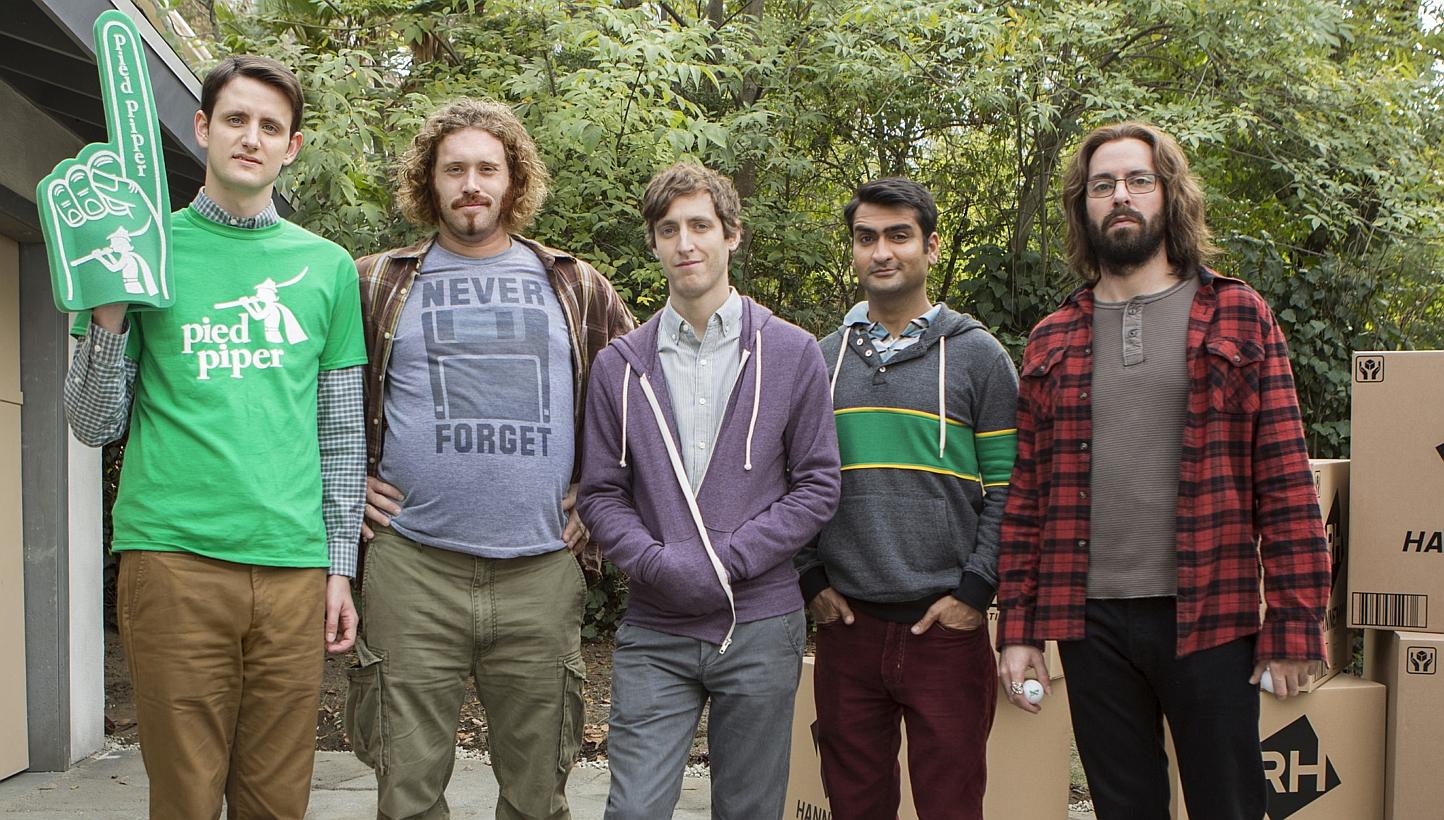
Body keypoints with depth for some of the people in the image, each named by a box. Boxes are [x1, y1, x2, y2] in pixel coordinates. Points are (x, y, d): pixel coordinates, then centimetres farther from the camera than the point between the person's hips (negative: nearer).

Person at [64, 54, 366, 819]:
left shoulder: (326, 266, 12)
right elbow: (95, 425, 6)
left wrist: (341, 564, 9)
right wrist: (109, 314, -9)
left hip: (292, 565, 2)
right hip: (174, 555, -2)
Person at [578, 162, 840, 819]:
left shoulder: (791, 353, 2)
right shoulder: (620, 365, 6)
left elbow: (817, 486, 0)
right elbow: (601, 494, 5)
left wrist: (728, 559, -11)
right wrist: (655, 564, -13)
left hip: (759, 625, 0)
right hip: (654, 629, 1)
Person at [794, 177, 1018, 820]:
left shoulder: (977, 355, 1)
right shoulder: (821, 359, 10)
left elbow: (1007, 489, -1)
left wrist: (976, 590, -9)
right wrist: (811, 580, 2)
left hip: (947, 626, -2)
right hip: (845, 623, 3)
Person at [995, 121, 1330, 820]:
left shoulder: (1238, 317, 3)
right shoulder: (1052, 341, 10)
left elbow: (1285, 480, -2)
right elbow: (1027, 495, 8)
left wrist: (1294, 625, -8)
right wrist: (1017, 628, 3)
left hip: (1210, 617, -2)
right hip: (1091, 621, 2)